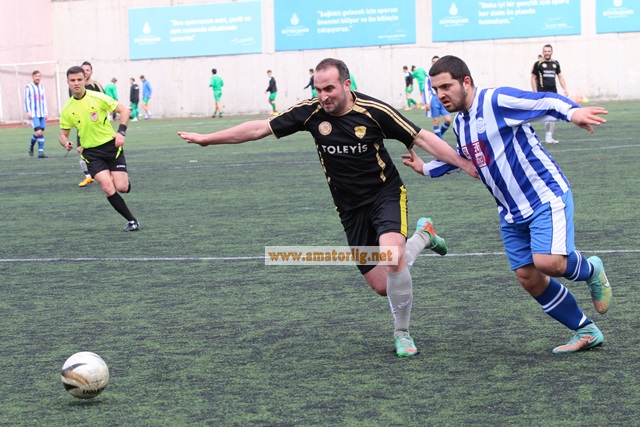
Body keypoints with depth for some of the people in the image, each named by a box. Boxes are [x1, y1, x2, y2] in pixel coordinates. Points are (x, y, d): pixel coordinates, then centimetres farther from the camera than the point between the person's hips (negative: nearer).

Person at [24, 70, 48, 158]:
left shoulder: (42, 87, 16)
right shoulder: (28, 87, -2)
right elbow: (26, 100, -5)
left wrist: (46, 112, 16)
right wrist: (28, 112, -12)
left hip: (42, 114, 6)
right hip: (33, 114, -6)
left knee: (42, 133, 1)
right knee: (38, 132, -17)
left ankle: (41, 152, 3)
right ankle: (31, 146, 8)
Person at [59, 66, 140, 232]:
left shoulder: (97, 98, -9)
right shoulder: (67, 109, 0)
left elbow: (124, 110, -4)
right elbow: (63, 134, 9)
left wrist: (121, 132, -16)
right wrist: (66, 143, -14)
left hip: (111, 145, -2)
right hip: (91, 152, 2)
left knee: (122, 187, -11)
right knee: (108, 189, -16)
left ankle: (125, 180, 29)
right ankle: (131, 220, -1)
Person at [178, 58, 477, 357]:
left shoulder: (374, 111, -16)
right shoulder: (311, 112, -8)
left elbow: (423, 139, -12)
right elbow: (260, 128, -3)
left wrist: (467, 165, -15)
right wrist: (207, 138, -4)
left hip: (385, 194, -4)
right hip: (351, 209, 4)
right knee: (381, 286, 3)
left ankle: (402, 333, -7)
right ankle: (423, 237, 34)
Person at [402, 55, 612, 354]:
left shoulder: (497, 100, -15)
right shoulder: (459, 123, 11)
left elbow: (545, 102, -27)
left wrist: (572, 111, -46)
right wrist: (426, 168, 27)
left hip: (545, 197, -8)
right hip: (511, 214, 8)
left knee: (547, 262, -26)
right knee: (528, 279, 3)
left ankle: (589, 271, 9)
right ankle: (586, 332, 17)